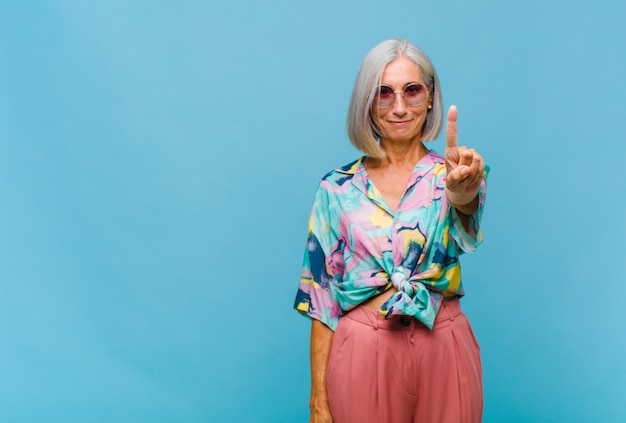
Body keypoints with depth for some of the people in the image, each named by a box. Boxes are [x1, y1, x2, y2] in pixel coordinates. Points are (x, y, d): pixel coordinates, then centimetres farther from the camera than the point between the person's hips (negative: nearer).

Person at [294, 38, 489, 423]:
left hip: (442, 352, 0)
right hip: (362, 355, 0)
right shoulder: (338, 188, -1)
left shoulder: (449, 176, -1)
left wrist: (465, 190, -50)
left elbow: (464, 208, -26)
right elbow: (322, 295, -1)